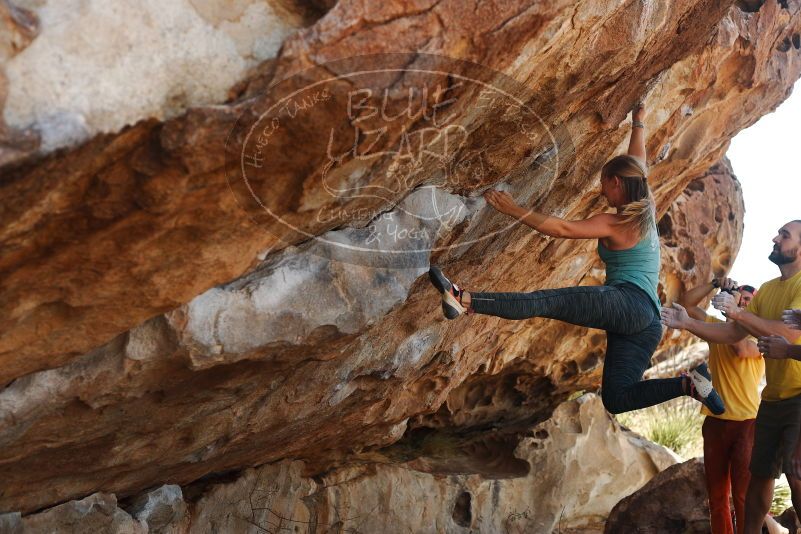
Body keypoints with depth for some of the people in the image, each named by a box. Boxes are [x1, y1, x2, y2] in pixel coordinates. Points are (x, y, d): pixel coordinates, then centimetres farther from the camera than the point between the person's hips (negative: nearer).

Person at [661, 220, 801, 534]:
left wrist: (737, 311, -22)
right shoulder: (767, 290, 12)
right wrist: (687, 324, -1)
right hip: (772, 398, 8)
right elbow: (733, 334, 10)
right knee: (759, 472, 13)